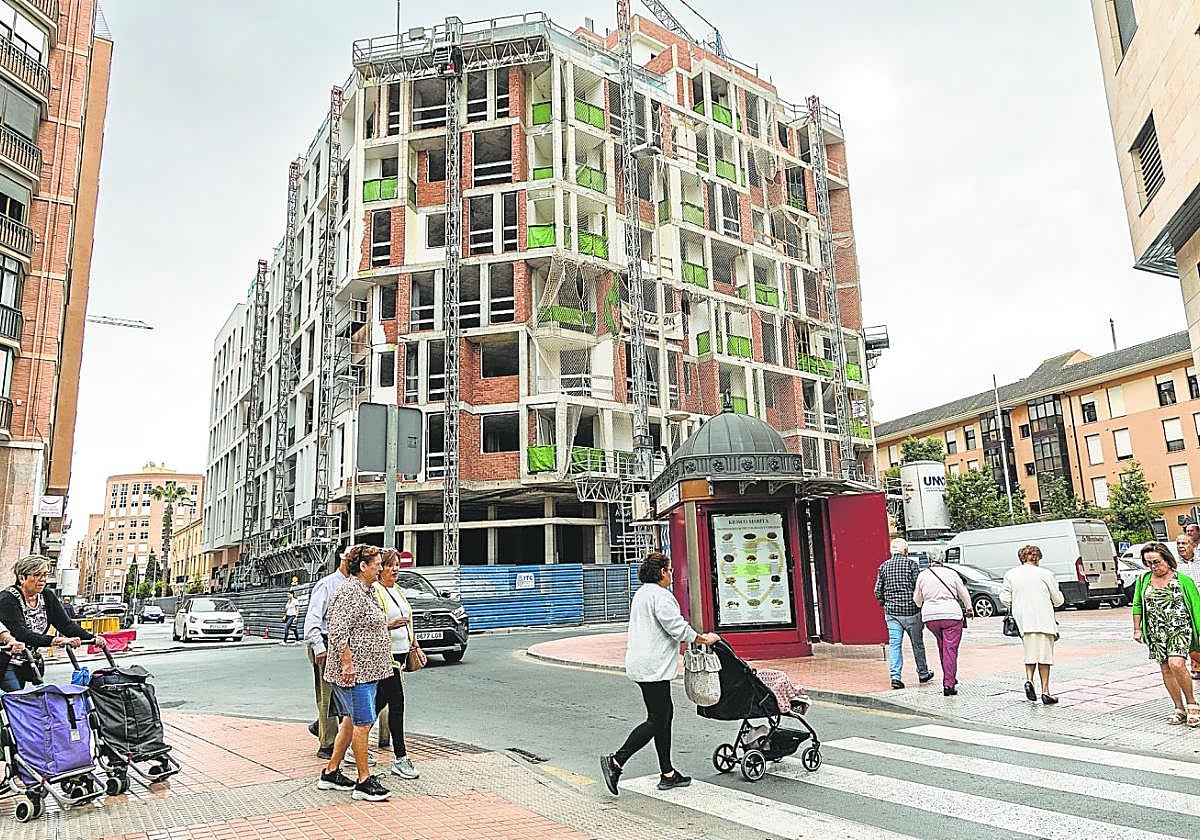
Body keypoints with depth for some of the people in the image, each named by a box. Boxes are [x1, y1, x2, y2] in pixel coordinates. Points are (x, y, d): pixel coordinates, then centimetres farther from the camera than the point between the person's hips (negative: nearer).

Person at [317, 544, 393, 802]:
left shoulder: (367, 591, 15)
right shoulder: (351, 592, -17)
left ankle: (330, 773, 25)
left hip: (366, 670, 10)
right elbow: (338, 631, -22)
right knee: (362, 723, -4)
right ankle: (364, 781, 4)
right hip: (355, 671, -10)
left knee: (350, 721, 15)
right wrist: (348, 664, -22)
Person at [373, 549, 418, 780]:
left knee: (380, 701, 15)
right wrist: (389, 626, -28)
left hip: (400, 653, 9)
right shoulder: (373, 591, -11)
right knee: (397, 702, -9)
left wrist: (412, 647, 24)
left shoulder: (397, 590, 16)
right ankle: (400, 759, -5)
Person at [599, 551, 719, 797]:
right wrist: (704, 639, -6)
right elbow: (676, 626, -19)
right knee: (656, 720, -5)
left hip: (641, 664, 11)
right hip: (653, 668, -11)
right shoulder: (660, 595, -15)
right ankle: (616, 762, -5)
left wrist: (683, 643, 26)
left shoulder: (641, 593, 18)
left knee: (665, 714, 13)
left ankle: (667, 774, 18)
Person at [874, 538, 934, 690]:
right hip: (911, 610, -2)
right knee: (917, 643, 14)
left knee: (894, 644, 3)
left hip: (891, 611, 2)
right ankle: (923, 674, 29)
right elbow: (919, 587, -9)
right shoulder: (911, 563, -6)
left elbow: (878, 591, 3)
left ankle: (895, 676, -8)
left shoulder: (884, 566, 5)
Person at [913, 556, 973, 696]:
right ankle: (949, 684, -4)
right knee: (950, 649, -2)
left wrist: (922, 608, 37)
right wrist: (968, 609, 32)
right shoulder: (951, 573, 5)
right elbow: (964, 594, 15)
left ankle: (949, 678, 23)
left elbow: (917, 599, 15)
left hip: (930, 616, 2)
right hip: (952, 614, -2)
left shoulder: (922, 575, 9)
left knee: (942, 646, 19)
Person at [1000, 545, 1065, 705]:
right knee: (1044, 654, 5)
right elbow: (1058, 600, 4)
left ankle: (1029, 680, -6)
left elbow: (1004, 598, 1)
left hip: (1022, 620, 3)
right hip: (1043, 620, -3)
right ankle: (1045, 692, 6)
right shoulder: (1046, 574, -3)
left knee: (1030, 653, 16)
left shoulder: (1010, 574, 5)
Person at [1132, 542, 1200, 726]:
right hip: (1156, 633, 4)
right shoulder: (1143, 580, 7)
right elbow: (1137, 605, 14)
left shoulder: (1184, 580, -3)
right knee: (1166, 669, 5)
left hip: (1180, 629, -4)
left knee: (1176, 664, -21)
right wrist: (1137, 629, 10)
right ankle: (1179, 709, 17)